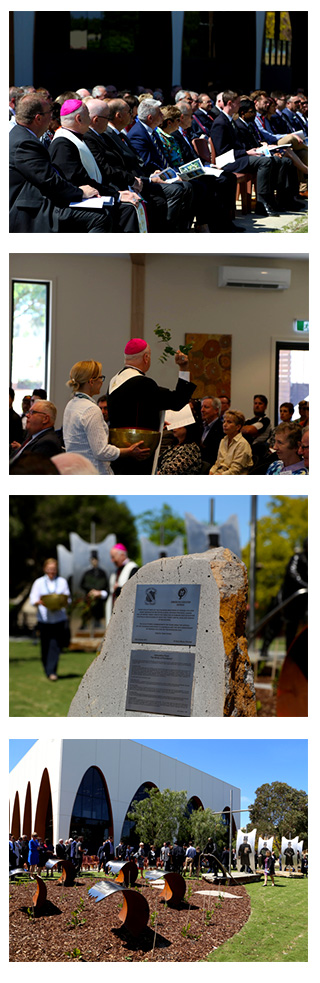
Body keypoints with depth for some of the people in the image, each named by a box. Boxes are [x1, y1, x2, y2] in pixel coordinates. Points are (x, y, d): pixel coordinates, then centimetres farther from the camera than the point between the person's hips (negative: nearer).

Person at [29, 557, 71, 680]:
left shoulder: (62, 581, 11)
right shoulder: (39, 582, 8)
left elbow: (68, 599, 12)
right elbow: (33, 600, 3)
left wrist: (63, 602, -11)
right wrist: (40, 602, -19)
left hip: (59, 618, 0)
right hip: (44, 619, 0)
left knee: (56, 646, -9)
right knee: (46, 646, 2)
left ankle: (52, 671, -9)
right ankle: (48, 671, 18)